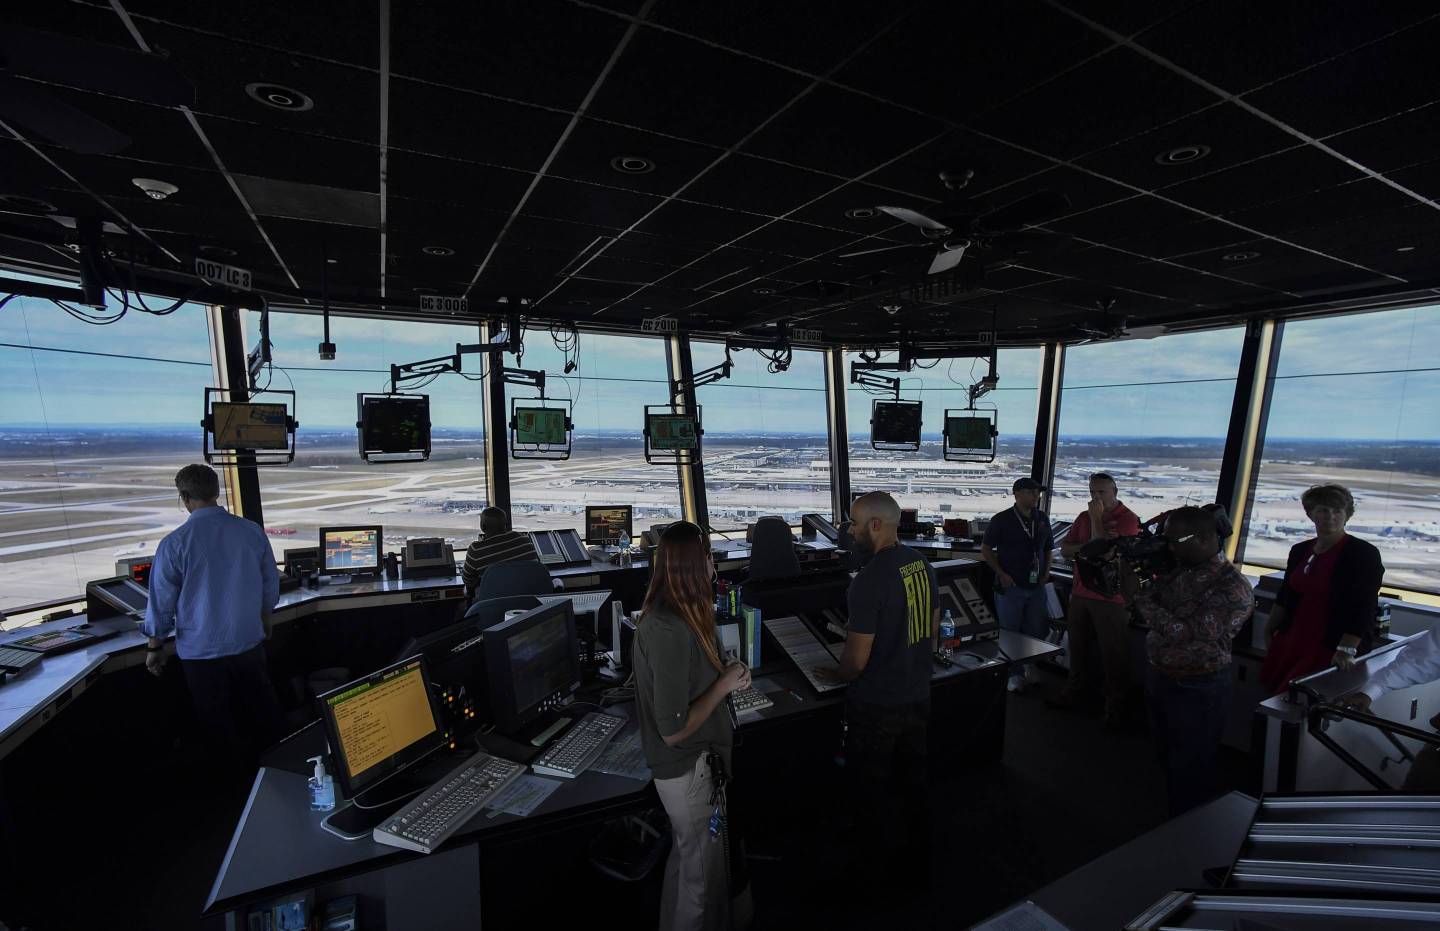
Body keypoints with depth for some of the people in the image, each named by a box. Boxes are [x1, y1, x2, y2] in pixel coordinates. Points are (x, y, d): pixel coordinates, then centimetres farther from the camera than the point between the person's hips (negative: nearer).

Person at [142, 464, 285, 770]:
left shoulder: (175, 543, -16)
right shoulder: (252, 531, -7)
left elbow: (161, 601, -9)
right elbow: (271, 585, 3)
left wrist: (155, 647, 5)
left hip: (202, 652, -3)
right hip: (249, 642, 3)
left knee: (219, 723, 17)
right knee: (265, 713, 21)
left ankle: (239, 778, 32)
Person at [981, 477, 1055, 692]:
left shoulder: (1042, 519, 8)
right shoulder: (1001, 519, -8)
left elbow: (1049, 548, 19)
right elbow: (985, 549, -5)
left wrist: (1046, 571, 6)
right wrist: (1001, 574, -12)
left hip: (1037, 586, 5)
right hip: (1010, 586, -5)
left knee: (1037, 631, 13)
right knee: (1011, 632, 3)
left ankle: (1030, 668, 32)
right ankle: (1015, 674, 17)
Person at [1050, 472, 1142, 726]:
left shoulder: (1128, 519, -10)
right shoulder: (1084, 517, 10)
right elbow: (1065, 550, 7)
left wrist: (1096, 519, -15)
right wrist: (1088, 546, -11)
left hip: (1110, 598, -6)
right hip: (1080, 593, 6)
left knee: (1113, 654, 3)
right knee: (1079, 648, 16)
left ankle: (1116, 707, 16)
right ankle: (1077, 693, 31)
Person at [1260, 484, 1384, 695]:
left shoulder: (1364, 554, -7)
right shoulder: (1299, 551, 10)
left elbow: (1362, 608, -15)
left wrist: (1346, 650, -22)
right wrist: (1270, 628, 19)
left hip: (1332, 647, -5)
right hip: (1292, 641, 5)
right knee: (1278, 691, 5)